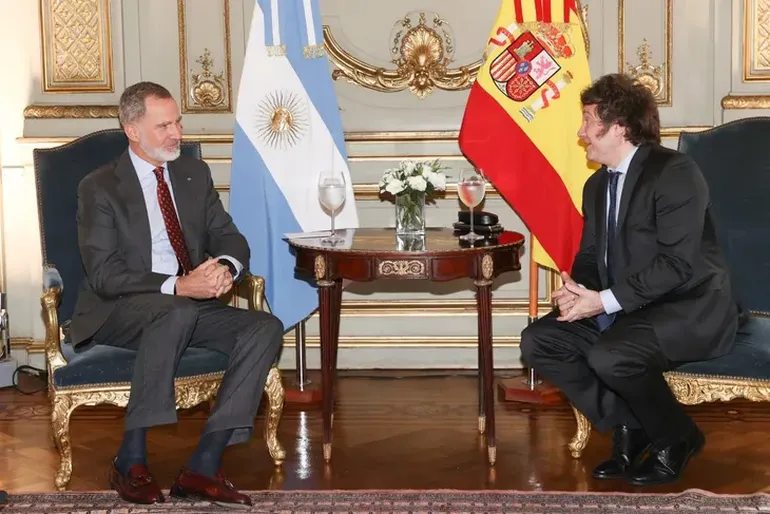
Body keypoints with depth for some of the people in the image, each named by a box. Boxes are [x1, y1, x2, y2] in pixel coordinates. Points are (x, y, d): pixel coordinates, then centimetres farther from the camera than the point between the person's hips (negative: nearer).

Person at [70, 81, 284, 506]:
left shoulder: (195, 174, 13)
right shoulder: (99, 188, -4)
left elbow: (230, 237, 10)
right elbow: (103, 274, -13)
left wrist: (226, 266, -16)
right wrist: (177, 287, -26)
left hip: (191, 305, 6)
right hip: (118, 313, -6)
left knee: (266, 328, -20)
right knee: (176, 313, -38)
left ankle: (203, 466, -26)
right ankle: (131, 460, -30)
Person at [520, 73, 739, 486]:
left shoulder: (674, 173, -15)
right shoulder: (597, 184, 13)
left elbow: (677, 263, -23)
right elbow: (589, 255, 15)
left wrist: (605, 300, -25)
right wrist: (576, 289, -10)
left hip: (689, 310, -9)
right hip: (624, 310, 9)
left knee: (610, 355, -34)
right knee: (538, 341, -5)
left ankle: (675, 437, -6)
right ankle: (628, 428, 3)